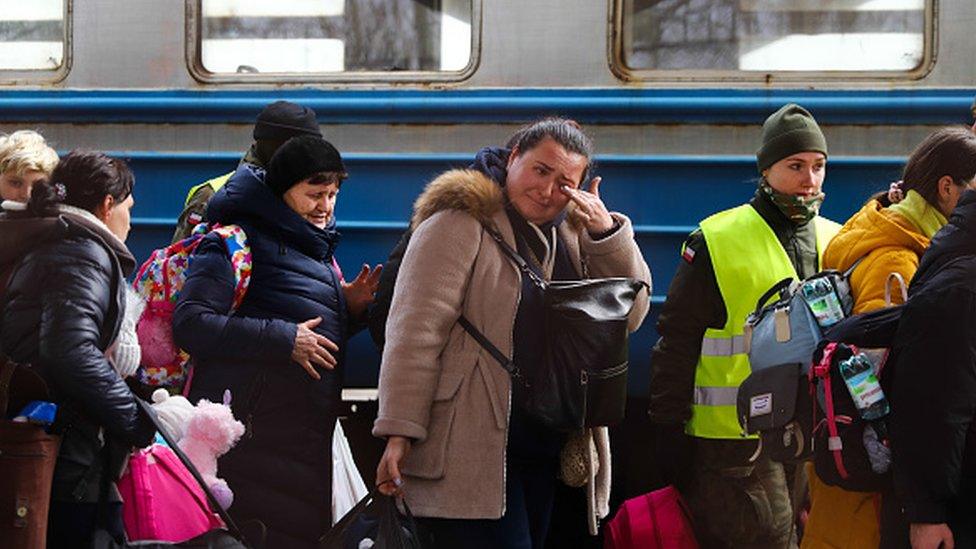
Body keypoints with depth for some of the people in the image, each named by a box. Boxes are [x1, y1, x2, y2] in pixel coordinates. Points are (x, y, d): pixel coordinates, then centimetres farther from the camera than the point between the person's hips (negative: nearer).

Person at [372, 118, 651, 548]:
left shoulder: (573, 235, 15)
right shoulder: (460, 223, -6)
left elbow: (630, 315, 10)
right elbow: (415, 332, -12)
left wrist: (606, 232, -3)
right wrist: (400, 432, -19)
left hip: (545, 453, 7)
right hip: (470, 455, -7)